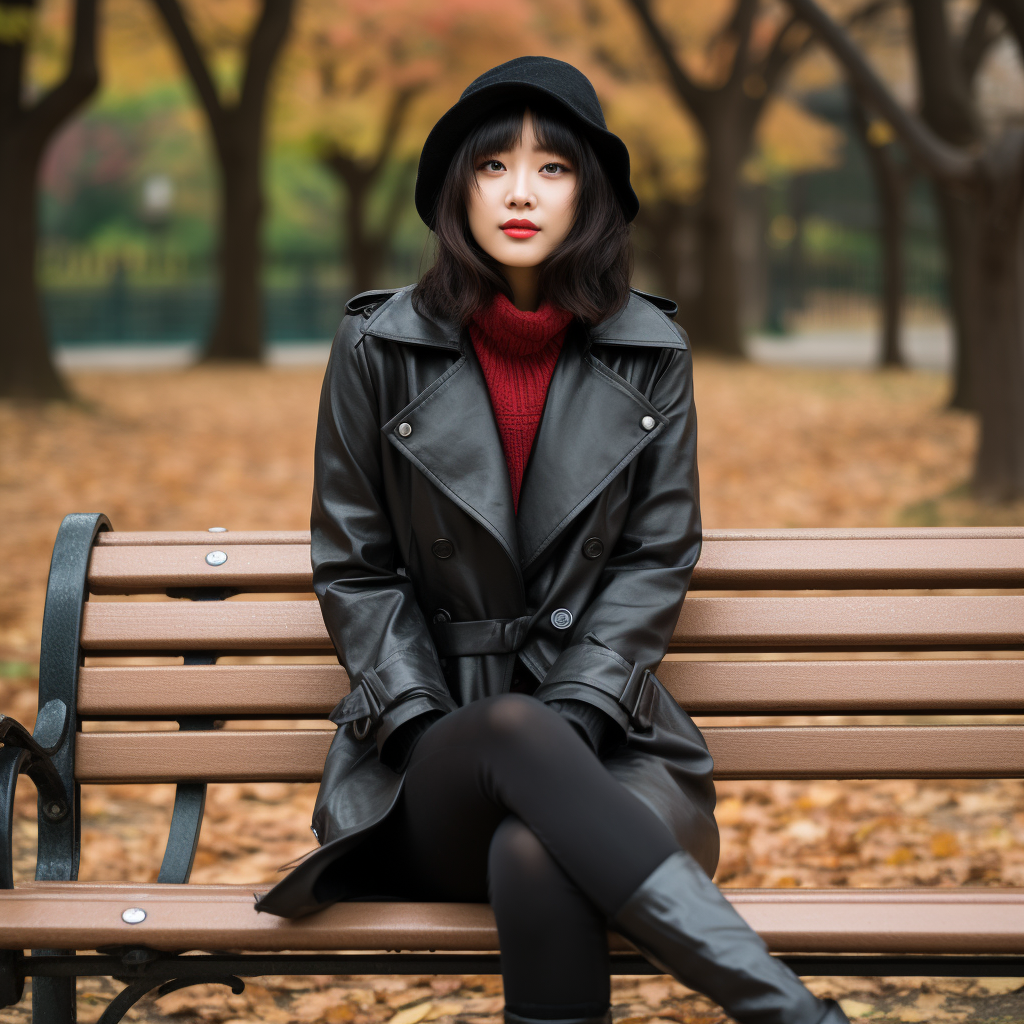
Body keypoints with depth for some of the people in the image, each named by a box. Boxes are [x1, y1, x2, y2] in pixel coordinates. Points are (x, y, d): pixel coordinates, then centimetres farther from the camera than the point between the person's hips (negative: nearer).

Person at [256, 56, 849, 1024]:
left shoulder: (649, 354, 6)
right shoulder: (378, 350, 3)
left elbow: (655, 560, 5)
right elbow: (353, 569, 6)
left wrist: (570, 717, -9)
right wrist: (427, 728, -7)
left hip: (598, 728, 0)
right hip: (430, 752, 0)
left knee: (536, 858, -39)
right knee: (515, 732, -39)